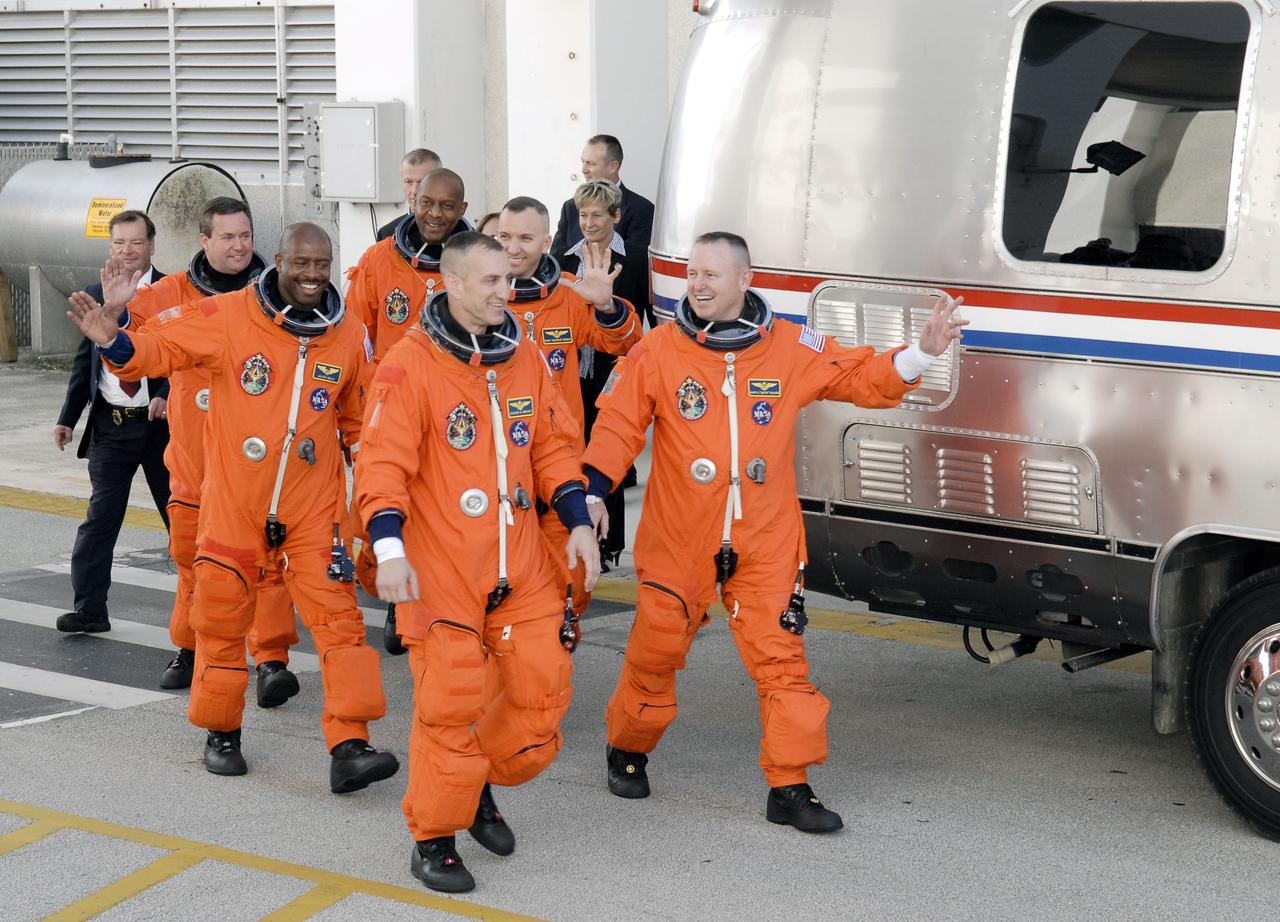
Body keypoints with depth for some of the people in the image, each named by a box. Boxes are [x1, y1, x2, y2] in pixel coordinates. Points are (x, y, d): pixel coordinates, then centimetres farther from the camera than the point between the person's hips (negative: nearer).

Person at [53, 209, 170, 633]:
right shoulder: (98, 295, 8)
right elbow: (85, 359, 12)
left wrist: (167, 396, -23)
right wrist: (68, 417, 8)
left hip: (160, 420, -3)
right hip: (110, 423, 3)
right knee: (101, 515, 0)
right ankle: (89, 609, 2)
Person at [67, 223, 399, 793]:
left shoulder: (348, 338, 1)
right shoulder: (227, 318, -10)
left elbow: (357, 422, 14)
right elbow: (160, 345, -9)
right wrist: (113, 338, -30)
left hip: (315, 510, 1)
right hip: (233, 504, -1)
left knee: (338, 617, -8)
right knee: (222, 619, 10)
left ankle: (349, 747, -7)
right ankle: (221, 732, 30)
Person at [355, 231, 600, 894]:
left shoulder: (524, 357, 9)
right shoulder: (409, 364, -10)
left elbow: (552, 447, 16)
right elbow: (383, 464, -13)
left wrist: (577, 523, 8)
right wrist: (389, 548, -22)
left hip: (522, 566, 6)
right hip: (441, 570, -5)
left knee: (544, 688, 4)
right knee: (448, 703, -4)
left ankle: (479, 787, 31)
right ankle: (433, 839, 13)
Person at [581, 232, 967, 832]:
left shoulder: (791, 349, 1)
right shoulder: (658, 351, -3)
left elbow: (863, 377, 9)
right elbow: (618, 424, -1)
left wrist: (921, 353, -5)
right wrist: (592, 491, -11)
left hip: (766, 542, 1)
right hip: (678, 540, -1)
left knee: (781, 657, -3)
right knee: (656, 650, 10)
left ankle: (790, 787, 4)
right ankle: (628, 751, 35)